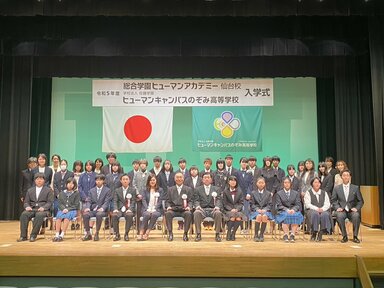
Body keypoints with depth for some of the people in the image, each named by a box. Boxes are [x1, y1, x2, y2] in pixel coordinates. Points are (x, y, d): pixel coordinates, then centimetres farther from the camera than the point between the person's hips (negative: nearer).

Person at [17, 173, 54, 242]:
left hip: (43, 210, -3)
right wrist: (27, 207, -7)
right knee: (23, 214, -28)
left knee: (39, 215, -37)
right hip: (32, 209, 3)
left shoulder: (48, 190, 10)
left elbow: (50, 202, 1)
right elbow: (26, 202, 17)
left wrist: (43, 207, -18)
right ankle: (23, 236, -23)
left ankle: (33, 236, -30)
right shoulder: (30, 190, 20)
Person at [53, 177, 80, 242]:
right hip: (62, 209, 3)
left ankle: (62, 235, -36)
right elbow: (59, 203, 11)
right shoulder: (62, 193, 18)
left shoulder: (76, 193, 8)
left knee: (66, 217, -34)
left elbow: (76, 205, 2)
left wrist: (68, 209, -11)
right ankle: (57, 235, -34)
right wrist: (63, 209, -9)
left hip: (72, 210, -2)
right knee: (59, 217, -31)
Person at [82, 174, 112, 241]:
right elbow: (89, 201, 10)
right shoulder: (92, 190, 17)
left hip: (101, 211, -3)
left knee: (99, 215, -37)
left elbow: (106, 202, -4)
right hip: (92, 210, 3)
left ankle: (97, 233, -22)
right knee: (85, 215, -27)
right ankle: (88, 234, -13)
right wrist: (88, 208, -12)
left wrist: (102, 208, -24)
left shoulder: (107, 190, 6)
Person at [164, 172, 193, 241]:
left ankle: (185, 233, -22)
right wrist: (168, 206, -9)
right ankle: (170, 233, -21)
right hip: (173, 209, 1)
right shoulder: (170, 189, 20)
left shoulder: (188, 189, 17)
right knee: (167, 213, -32)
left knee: (188, 214, -34)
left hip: (184, 210, -1)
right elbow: (167, 201, 13)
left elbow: (190, 201, 9)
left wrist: (189, 207, -13)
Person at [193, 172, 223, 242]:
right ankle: (198, 234, -22)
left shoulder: (216, 189, 18)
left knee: (218, 213, -33)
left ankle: (217, 234, -20)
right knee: (196, 213, -33)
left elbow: (218, 200, 7)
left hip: (213, 209, 0)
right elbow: (196, 200, 8)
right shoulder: (198, 189, 17)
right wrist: (198, 206, -15)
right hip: (202, 209, 0)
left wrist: (217, 206, -15)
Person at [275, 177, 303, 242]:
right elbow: (279, 206, 1)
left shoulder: (296, 193, 18)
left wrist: (293, 210, -14)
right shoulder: (279, 193, 12)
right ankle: (285, 235, -33)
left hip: (294, 211, 2)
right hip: (283, 212, -1)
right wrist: (287, 210, -16)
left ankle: (292, 235, -33)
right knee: (286, 215, -35)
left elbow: (298, 205, 8)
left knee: (296, 215, -32)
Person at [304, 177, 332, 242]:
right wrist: (317, 209, -18)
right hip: (311, 210, -2)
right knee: (315, 214, -37)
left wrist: (322, 209, -14)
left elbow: (327, 204, 8)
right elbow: (307, 204, -3)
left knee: (325, 215, -34)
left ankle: (321, 233, -26)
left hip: (323, 210, 2)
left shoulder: (324, 193, 20)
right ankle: (314, 233, -26)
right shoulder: (308, 192, 9)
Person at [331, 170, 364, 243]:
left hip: (352, 210, 0)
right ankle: (344, 236, -17)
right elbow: (333, 200, 9)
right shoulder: (336, 188, 9)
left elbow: (360, 201, 10)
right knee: (339, 216, -34)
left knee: (356, 216, -34)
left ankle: (355, 236, -16)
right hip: (342, 210, 0)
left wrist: (356, 208, -8)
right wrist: (337, 207, -9)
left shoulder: (355, 188, 9)